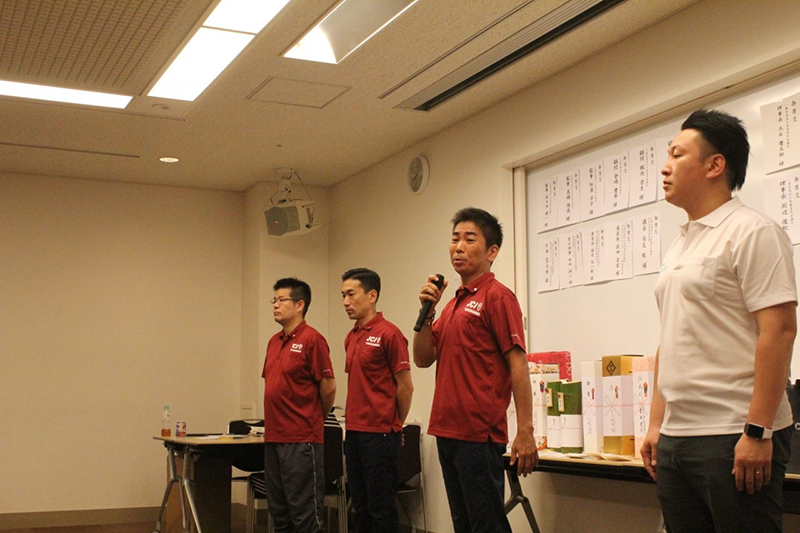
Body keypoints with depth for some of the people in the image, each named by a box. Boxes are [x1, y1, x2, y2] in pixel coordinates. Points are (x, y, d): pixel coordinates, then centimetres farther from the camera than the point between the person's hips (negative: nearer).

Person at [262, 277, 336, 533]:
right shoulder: (274, 341, 13)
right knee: (279, 511, 14)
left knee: (305, 511, -3)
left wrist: (316, 416, 5)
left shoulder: (312, 339, -11)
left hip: (301, 439, -8)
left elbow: (328, 387, -10)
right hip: (273, 437, 8)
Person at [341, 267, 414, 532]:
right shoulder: (351, 337, 13)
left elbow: (405, 387, -9)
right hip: (354, 433, 8)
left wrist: (393, 426, 2)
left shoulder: (389, 334, -11)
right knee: (361, 507, 14)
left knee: (381, 509, 0)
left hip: (380, 435, -8)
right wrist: (354, 422, 14)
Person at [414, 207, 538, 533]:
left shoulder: (496, 296, -8)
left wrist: (525, 431, -19)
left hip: (479, 434, -8)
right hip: (447, 431, 8)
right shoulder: (453, 303, 17)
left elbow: (518, 364, -13)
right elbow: (423, 359, 13)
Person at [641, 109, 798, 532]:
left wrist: (757, 431, -20)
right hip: (675, 438, 8)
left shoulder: (751, 232, -8)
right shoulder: (679, 246, 17)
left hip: (734, 438, -8)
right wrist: (656, 425, 16)